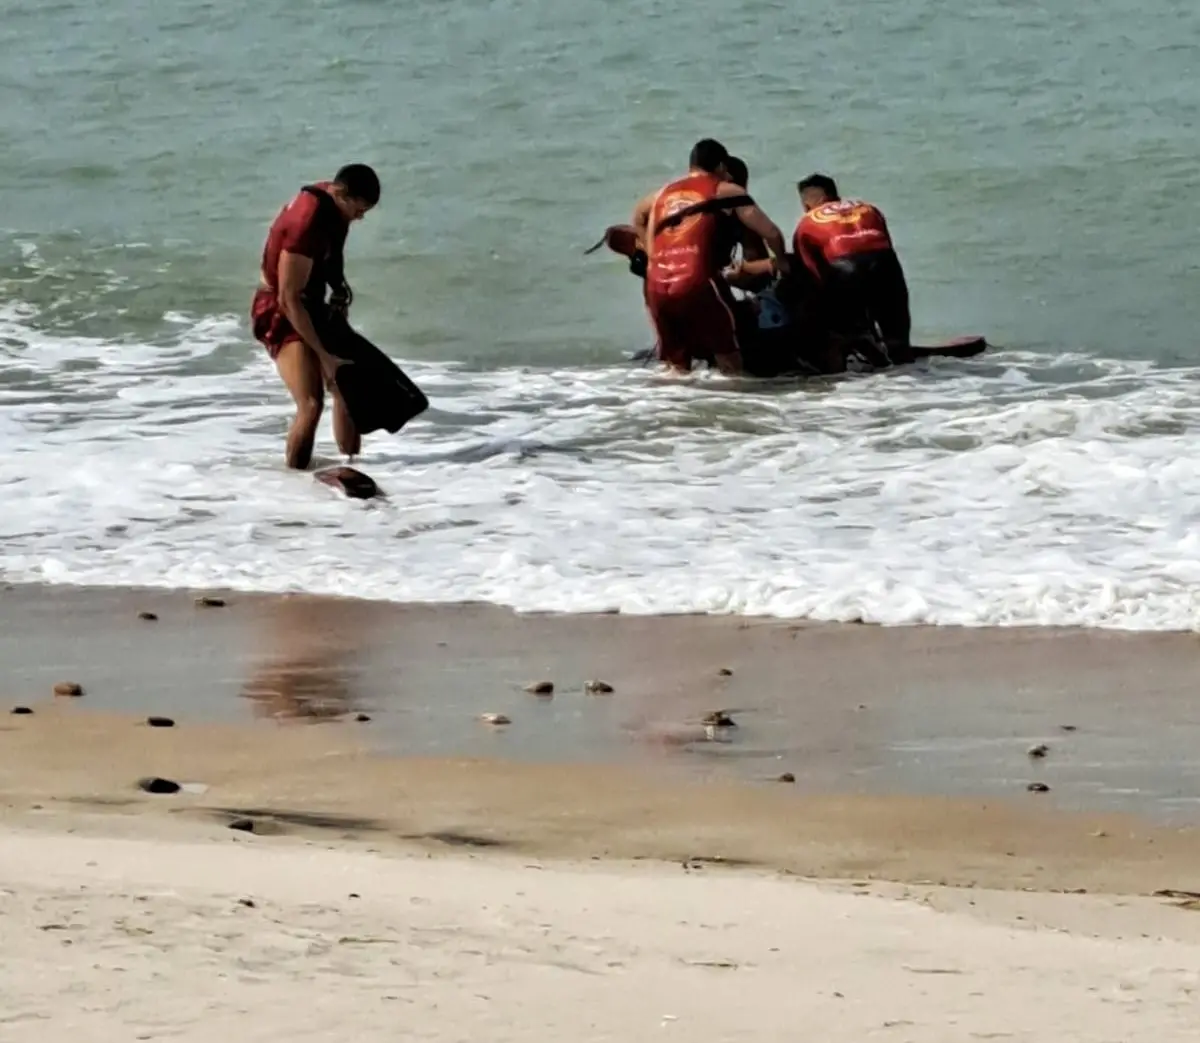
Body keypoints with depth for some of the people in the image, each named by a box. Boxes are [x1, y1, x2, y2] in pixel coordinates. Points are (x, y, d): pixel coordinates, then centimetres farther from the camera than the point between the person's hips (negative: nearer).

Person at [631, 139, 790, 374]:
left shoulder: (662, 194, 24)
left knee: (676, 367, 15)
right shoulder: (725, 191, 12)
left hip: (657, 287, 4)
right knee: (731, 367, 5)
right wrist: (781, 262, 27)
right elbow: (770, 233, 9)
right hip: (698, 283, -4)